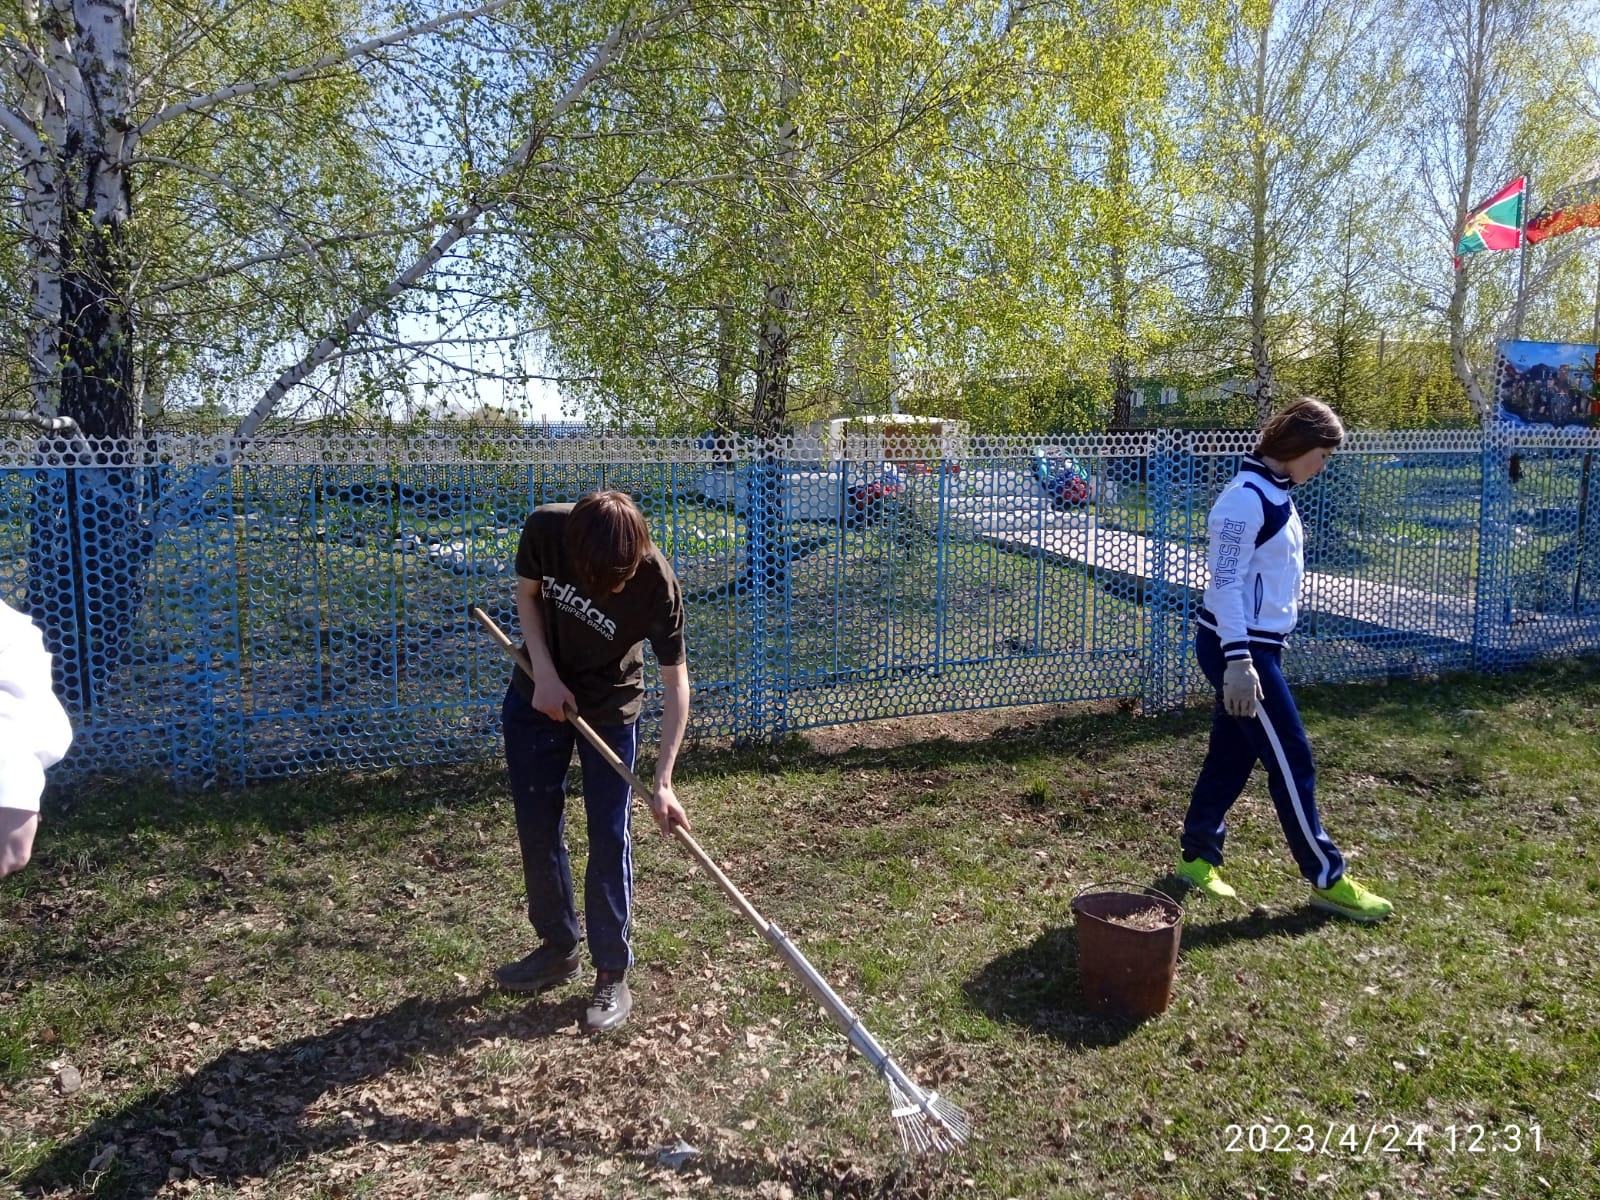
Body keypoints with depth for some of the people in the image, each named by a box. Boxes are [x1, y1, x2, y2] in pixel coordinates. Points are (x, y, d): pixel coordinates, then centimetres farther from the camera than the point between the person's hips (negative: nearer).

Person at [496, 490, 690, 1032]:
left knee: (609, 838, -1)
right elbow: (527, 592, -6)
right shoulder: (545, 529, -27)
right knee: (537, 827, 12)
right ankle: (557, 947, 32)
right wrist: (545, 674, -17)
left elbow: (676, 680, -24)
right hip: (539, 695, 3)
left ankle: (612, 974, 14)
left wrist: (663, 781, -29)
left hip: (610, 708, -3)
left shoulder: (657, 582, -32)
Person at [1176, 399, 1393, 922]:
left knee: (1232, 756, 14)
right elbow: (1225, 583, -22)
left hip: (1257, 645, 10)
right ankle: (1328, 880, 10)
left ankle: (1197, 856, 25)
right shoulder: (1248, 498, -19)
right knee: (1292, 761, -1)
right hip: (1238, 648, -10)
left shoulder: (1274, 493, 12)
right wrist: (1239, 662, -26)